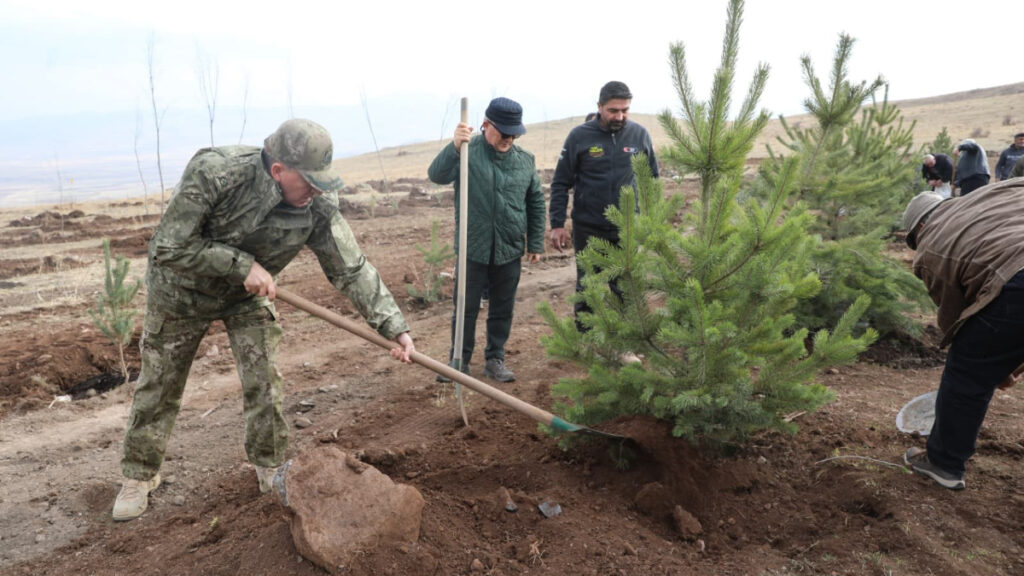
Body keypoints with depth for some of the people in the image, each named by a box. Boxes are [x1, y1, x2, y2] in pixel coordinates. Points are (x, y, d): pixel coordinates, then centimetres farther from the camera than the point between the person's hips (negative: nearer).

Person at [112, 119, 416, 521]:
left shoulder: (318, 206, -25)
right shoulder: (213, 172, -36)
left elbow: (352, 269, -21)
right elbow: (169, 248, -31)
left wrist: (394, 326, -27)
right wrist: (243, 265, -34)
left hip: (249, 296, 2)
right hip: (182, 291, -2)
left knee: (264, 383, 0)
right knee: (159, 386, 10)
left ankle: (271, 469, 22)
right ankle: (139, 475, 32)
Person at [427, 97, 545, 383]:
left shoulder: (525, 160, 4)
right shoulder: (467, 153, -8)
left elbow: (536, 203, 11)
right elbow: (437, 175, -24)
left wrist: (536, 243, 11)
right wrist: (454, 147, -41)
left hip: (510, 252, 3)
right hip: (473, 250, -3)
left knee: (502, 310, 13)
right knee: (466, 309, 8)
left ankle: (495, 359, 29)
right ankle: (460, 360, 23)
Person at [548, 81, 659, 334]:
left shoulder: (640, 134, 1)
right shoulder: (580, 136, -5)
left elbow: (653, 179, 12)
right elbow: (560, 182, -2)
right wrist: (557, 224, -6)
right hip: (588, 229, -1)